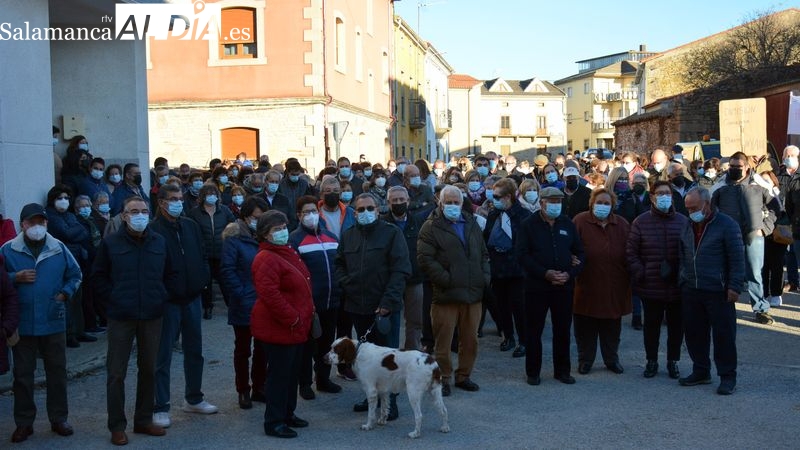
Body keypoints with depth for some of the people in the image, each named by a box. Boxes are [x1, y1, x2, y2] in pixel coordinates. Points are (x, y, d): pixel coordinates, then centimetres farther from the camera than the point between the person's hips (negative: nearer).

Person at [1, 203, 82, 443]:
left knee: (57, 371, 9)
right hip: (22, 323, -1)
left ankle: (59, 419, 22)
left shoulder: (59, 248, 1)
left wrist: (65, 293, -1)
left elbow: (75, 275, 13)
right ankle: (23, 422, 19)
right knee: (23, 374, 7)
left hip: (53, 322, 1)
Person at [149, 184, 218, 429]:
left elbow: (202, 257, 15)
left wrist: (202, 279, 2)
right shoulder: (153, 230, -12)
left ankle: (193, 398, 31)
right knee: (163, 355, 1)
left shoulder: (191, 226, 8)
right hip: (168, 301, -6)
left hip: (192, 298, 6)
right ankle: (161, 408, 9)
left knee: (194, 351, 16)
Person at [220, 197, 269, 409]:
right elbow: (227, 271, -13)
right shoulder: (234, 238, -9)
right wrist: (241, 296, -16)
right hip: (244, 306, -4)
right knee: (243, 349, 8)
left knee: (262, 348, 13)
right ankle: (243, 391, 18)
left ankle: (258, 388, 26)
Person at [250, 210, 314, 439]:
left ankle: (288, 413, 31)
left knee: (292, 373, 18)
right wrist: (292, 318, -21)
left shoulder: (288, 252, 13)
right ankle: (274, 422, 9)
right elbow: (269, 294, -27)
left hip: (296, 328, 10)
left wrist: (304, 316, 16)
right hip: (278, 329, -10)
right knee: (279, 374, -2)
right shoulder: (266, 259, -18)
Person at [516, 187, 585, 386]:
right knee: (534, 330, 3)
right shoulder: (528, 225, -2)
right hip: (537, 286, -3)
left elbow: (580, 252, 10)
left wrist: (569, 274, -7)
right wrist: (546, 273, -17)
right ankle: (533, 372, 14)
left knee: (563, 330, 9)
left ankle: (562, 370, 21)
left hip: (564, 286, 3)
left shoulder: (568, 224, 8)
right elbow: (522, 255, -9)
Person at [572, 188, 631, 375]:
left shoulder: (622, 225, 5)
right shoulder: (580, 221, -4)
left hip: (613, 288, 3)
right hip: (586, 286, -2)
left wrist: (629, 279, 2)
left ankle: (612, 359, 29)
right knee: (585, 327, 7)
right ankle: (585, 360, 22)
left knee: (612, 328, 14)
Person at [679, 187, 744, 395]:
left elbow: (737, 258, -9)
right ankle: (701, 371, 25)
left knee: (723, 335, 0)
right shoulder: (688, 227, 11)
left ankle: (727, 376, 10)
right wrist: (683, 280, 12)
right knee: (694, 333, 11)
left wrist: (735, 286, -14)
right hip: (691, 291, 6)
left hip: (718, 292, -6)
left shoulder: (726, 224, -8)